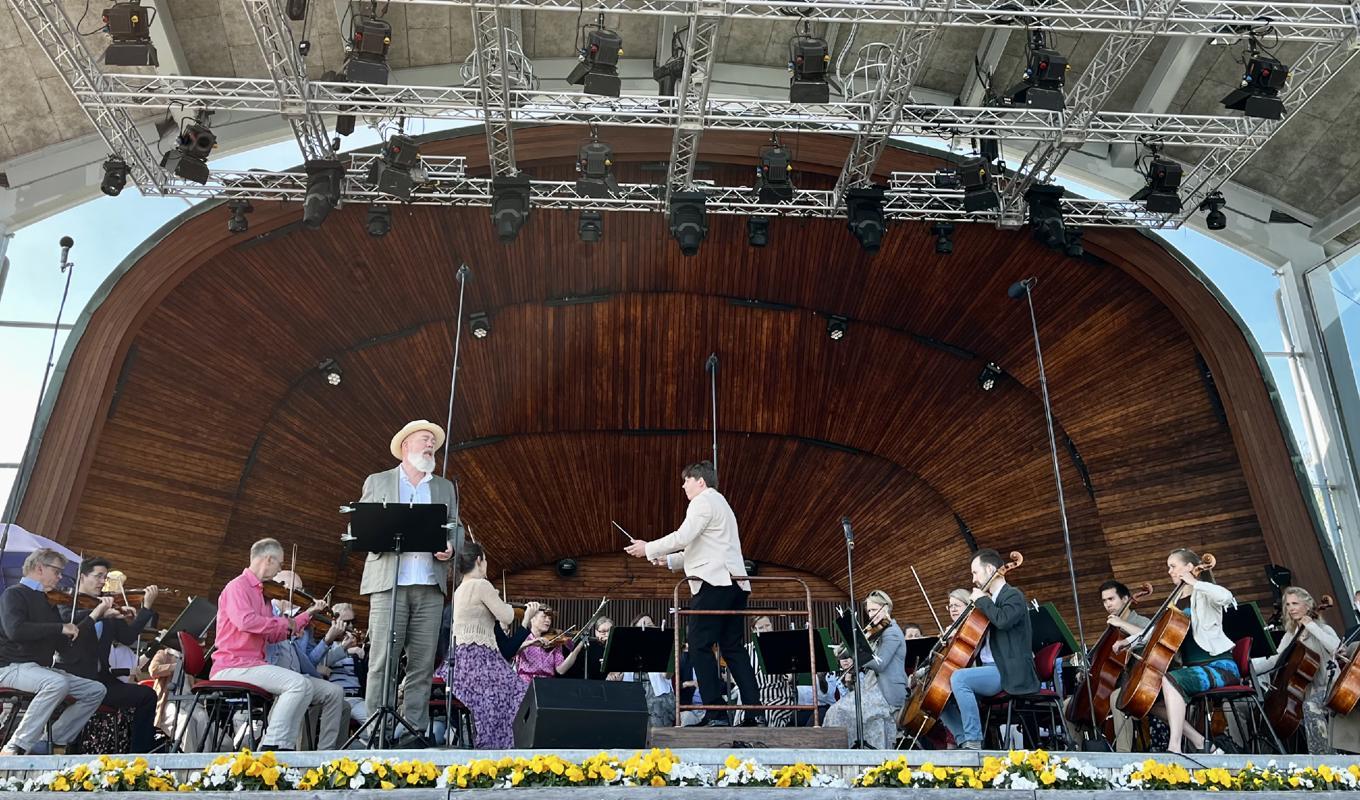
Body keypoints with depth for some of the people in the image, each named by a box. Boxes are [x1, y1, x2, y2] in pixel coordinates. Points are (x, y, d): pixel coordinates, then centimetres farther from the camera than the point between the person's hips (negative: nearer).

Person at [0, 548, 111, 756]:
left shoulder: (47, 603, 18)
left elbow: (64, 645, 14)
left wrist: (95, 615, 10)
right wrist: (60, 627, -20)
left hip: (41, 668, 8)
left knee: (96, 690, -4)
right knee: (58, 683, -36)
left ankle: (57, 743, -2)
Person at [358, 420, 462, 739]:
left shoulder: (446, 488, 20)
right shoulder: (377, 482, 12)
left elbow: (456, 529, 16)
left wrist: (451, 546, -6)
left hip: (430, 585, 3)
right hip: (388, 582, -2)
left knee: (423, 663, 1)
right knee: (382, 661, -5)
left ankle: (415, 730, 6)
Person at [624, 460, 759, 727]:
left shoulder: (703, 501, -4)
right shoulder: (720, 503, 27)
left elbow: (683, 538, -16)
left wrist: (648, 549, -4)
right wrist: (668, 560, 23)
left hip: (715, 583, -10)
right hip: (735, 583, 10)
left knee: (700, 645, -8)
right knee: (732, 647, 10)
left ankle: (716, 714, -10)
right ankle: (754, 711, 5)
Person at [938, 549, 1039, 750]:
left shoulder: (1013, 595, -6)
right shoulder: (992, 600, 20)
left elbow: (1003, 620, -29)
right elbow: (976, 635, 27)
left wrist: (981, 600, -15)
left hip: (1007, 673, -10)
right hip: (989, 669, 10)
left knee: (958, 678, -31)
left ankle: (974, 741, -27)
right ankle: (964, 741, 3)